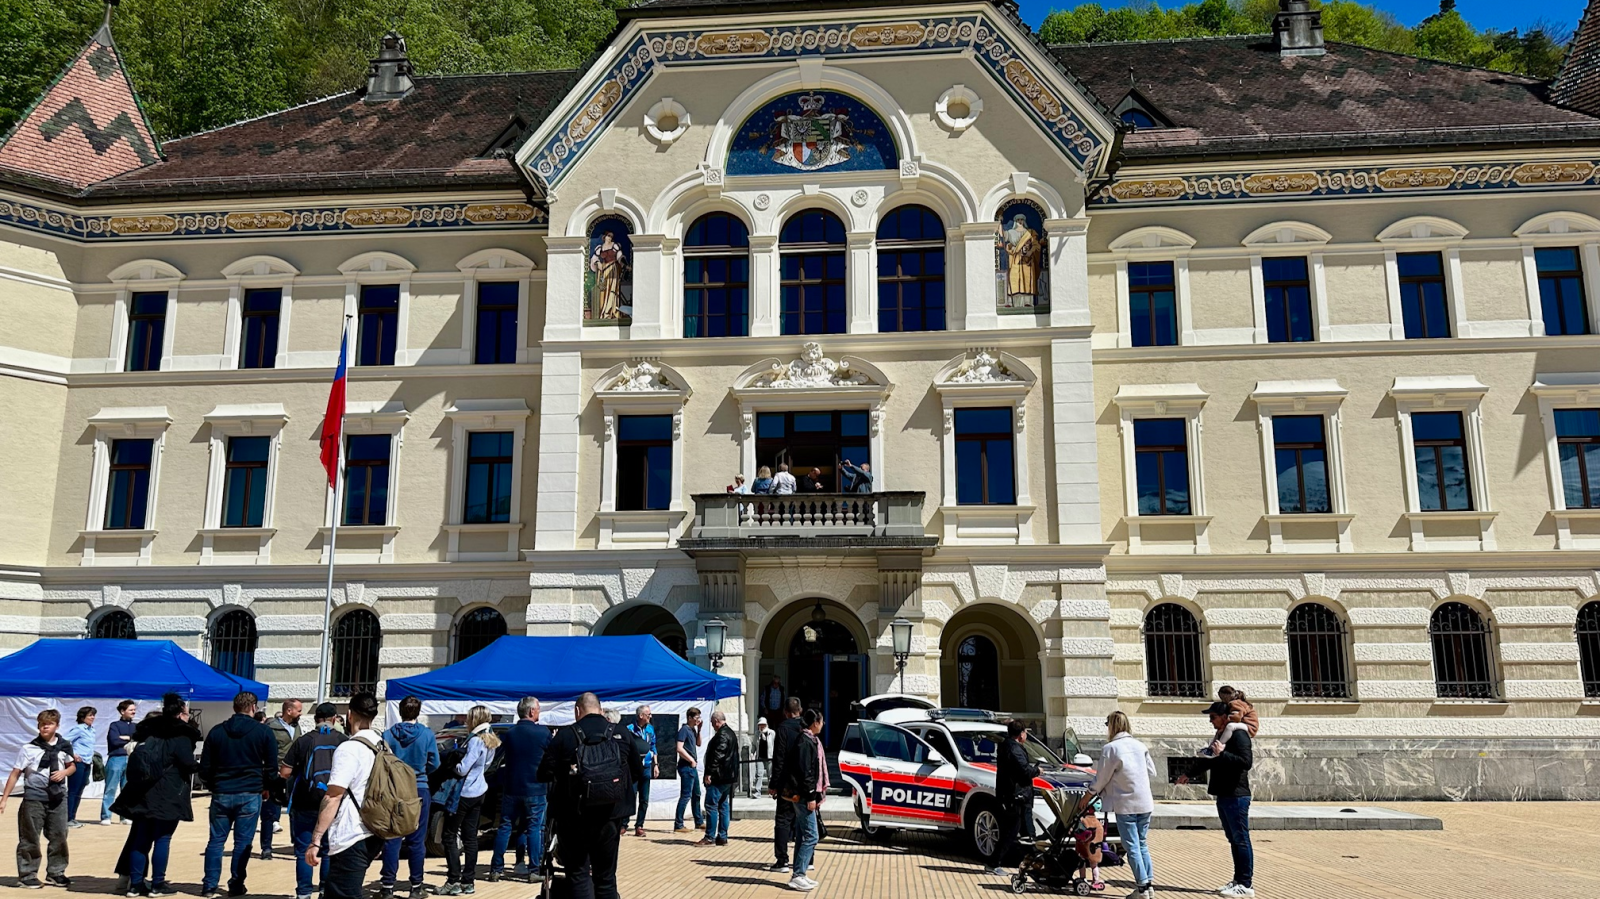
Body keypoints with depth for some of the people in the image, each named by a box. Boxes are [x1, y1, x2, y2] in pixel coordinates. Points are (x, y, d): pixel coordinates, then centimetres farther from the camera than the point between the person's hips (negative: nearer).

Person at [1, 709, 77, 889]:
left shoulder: (64, 746, 1)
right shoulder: (28, 748, -10)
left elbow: (72, 765, 17)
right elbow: (15, 774, -6)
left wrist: (64, 772, -6)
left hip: (58, 797, 3)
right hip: (34, 797, -3)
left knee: (59, 836, 8)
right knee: (30, 838, 3)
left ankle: (55, 873, 20)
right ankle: (27, 875, 14)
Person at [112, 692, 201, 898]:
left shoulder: (150, 731, 14)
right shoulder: (181, 736, -9)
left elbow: (137, 760, 17)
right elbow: (188, 764, -13)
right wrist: (199, 767, 5)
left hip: (143, 792, 7)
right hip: (168, 796, -7)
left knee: (140, 838, 10)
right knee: (162, 839, 0)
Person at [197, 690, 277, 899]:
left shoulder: (217, 731, 5)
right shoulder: (263, 732, -3)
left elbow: (205, 767, 7)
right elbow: (272, 766, 0)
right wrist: (264, 786, 17)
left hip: (221, 794, 2)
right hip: (250, 795, -2)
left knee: (216, 840, 10)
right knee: (243, 842, 4)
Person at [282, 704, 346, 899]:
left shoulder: (303, 740, -3)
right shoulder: (343, 741, -3)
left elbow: (285, 772, -4)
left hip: (305, 804, -1)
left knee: (303, 851, 9)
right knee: (330, 850, 11)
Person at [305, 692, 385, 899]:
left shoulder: (349, 749, -15)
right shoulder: (382, 746, 10)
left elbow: (333, 797, -21)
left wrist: (315, 839, -19)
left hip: (351, 839, -9)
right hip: (373, 834, 9)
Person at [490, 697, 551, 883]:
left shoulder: (509, 733, 0)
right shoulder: (543, 732, -10)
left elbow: (500, 758, 6)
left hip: (511, 788, 3)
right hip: (535, 789, -3)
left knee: (505, 827, 11)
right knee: (534, 828, 3)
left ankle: (496, 869, 12)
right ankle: (534, 871, 2)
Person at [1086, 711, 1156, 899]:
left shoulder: (1110, 748, -9)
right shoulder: (1139, 745, 8)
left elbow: (1101, 779, -4)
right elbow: (1152, 771, 14)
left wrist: (1088, 795, 10)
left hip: (1126, 804, -6)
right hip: (1145, 803, 6)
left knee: (1132, 847, -1)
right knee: (1142, 844, 14)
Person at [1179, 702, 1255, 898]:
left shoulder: (1238, 734, -12)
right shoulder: (1221, 735, 17)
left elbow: (1246, 762, -24)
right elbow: (1209, 760, 26)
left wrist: (1223, 753, -26)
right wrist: (1189, 773, 23)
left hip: (1236, 796, -10)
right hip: (1224, 795, 10)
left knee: (1241, 840, -5)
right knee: (1234, 840, 13)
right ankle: (1238, 880, 19)